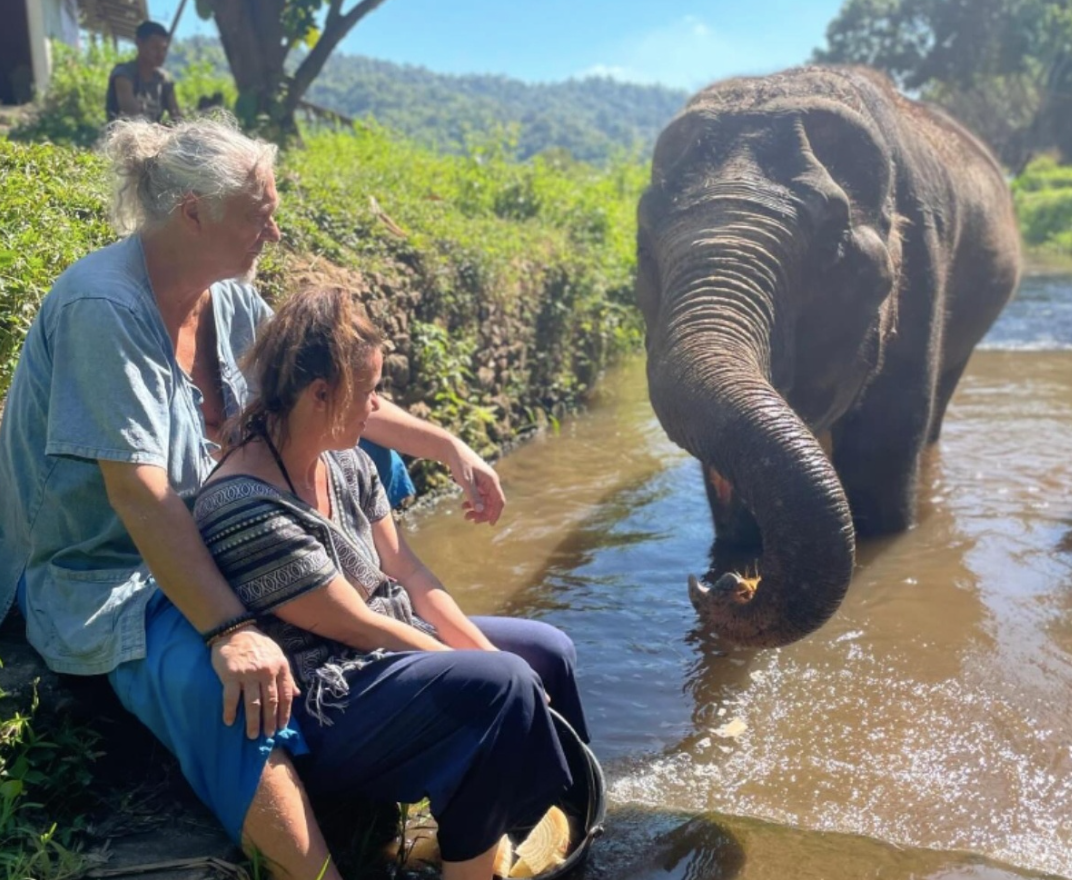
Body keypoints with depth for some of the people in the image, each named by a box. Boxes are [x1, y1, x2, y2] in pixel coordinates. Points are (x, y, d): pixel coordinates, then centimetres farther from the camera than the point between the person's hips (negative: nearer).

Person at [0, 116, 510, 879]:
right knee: (226, 690, -40)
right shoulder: (103, 308, -24)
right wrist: (229, 633, -36)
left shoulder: (226, 298, 0)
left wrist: (448, 446, 1)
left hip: (200, 546, 9)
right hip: (100, 579, -9)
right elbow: (138, 493, -31)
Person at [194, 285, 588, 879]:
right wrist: (484, 669, -13)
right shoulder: (247, 510, -28)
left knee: (549, 650, 9)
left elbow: (404, 569, 5)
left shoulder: (345, 462, -1)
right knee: (505, 687, -25)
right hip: (315, 710, -9)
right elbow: (356, 627, -22)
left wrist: (482, 651, -4)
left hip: (381, 649, 10)